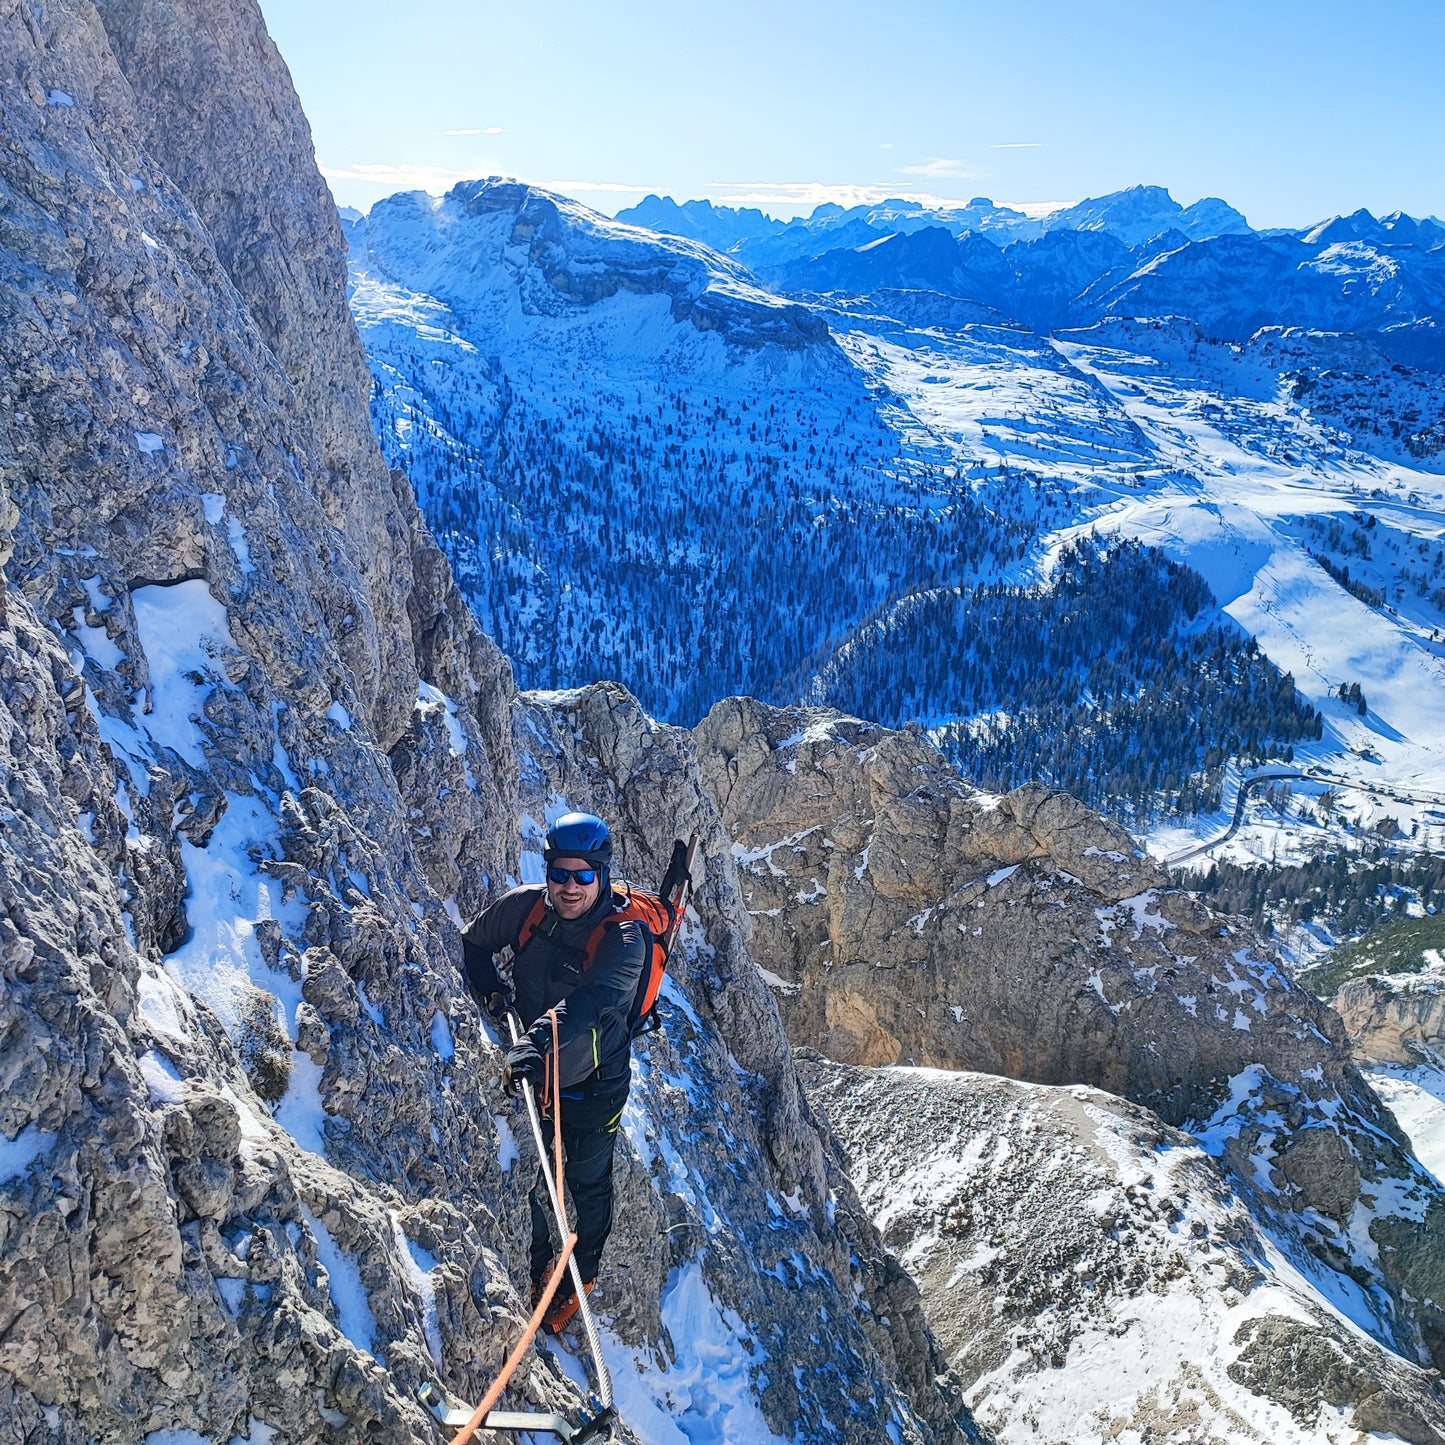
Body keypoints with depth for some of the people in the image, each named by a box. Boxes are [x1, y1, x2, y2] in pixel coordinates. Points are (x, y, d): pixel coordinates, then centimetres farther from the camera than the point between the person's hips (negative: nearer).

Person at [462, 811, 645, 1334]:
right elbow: (474, 942, 3)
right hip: (530, 1074, 4)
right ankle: (536, 1266, 47)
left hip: (593, 1086, -3)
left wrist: (537, 1042, -62)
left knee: (588, 1184, 18)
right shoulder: (525, 906, -15)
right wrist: (489, 987, -16)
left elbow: (589, 1000, -46)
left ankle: (582, 1275, 45)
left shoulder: (624, 938, -28)